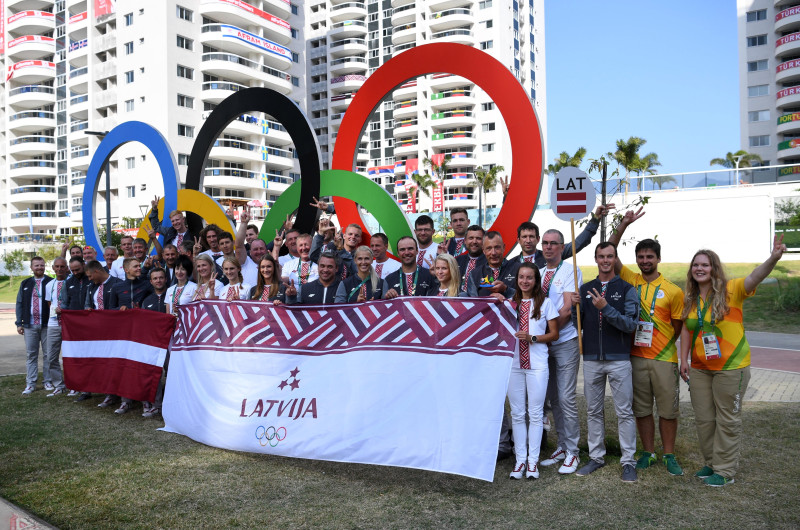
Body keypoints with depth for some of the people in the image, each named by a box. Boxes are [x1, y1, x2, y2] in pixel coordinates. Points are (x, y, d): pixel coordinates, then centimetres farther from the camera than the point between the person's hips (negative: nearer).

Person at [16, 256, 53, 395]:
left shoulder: (51, 282, 0)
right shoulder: (25, 284, 12)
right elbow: (19, 303, 13)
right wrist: (19, 323, 6)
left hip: (47, 325, -3)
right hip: (30, 325, 3)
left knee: (47, 354, 3)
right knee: (31, 355, 6)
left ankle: (48, 381, 11)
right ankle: (31, 384, 12)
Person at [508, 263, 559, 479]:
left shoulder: (545, 303, 2)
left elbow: (554, 334, 2)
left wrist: (532, 338, -14)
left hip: (537, 364, -2)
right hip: (514, 363, 3)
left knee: (535, 414, 2)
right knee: (517, 414, 6)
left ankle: (533, 460, 12)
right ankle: (520, 459, 15)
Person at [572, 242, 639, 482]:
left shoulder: (627, 289, 0)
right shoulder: (585, 289, 10)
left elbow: (631, 324, -10)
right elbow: (579, 324, 11)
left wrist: (606, 308, -22)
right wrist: (576, 306, -8)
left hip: (619, 359, -3)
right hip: (591, 359, 4)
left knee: (625, 412, 0)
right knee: (593, 411, 10)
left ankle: (628, 461, 10)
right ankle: (596, 457, 21)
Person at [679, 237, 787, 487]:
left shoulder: (731, 290, -12)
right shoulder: (690, 298, 3)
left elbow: (754, 277, -31)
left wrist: (773, 259, -49)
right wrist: (684, 360, 6)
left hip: (731, 366, -5)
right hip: (700, 368, 5)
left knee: (727, 420, 6)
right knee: (703, 419, 15)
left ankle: (725, 470, 19)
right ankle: (711, 463, 32)